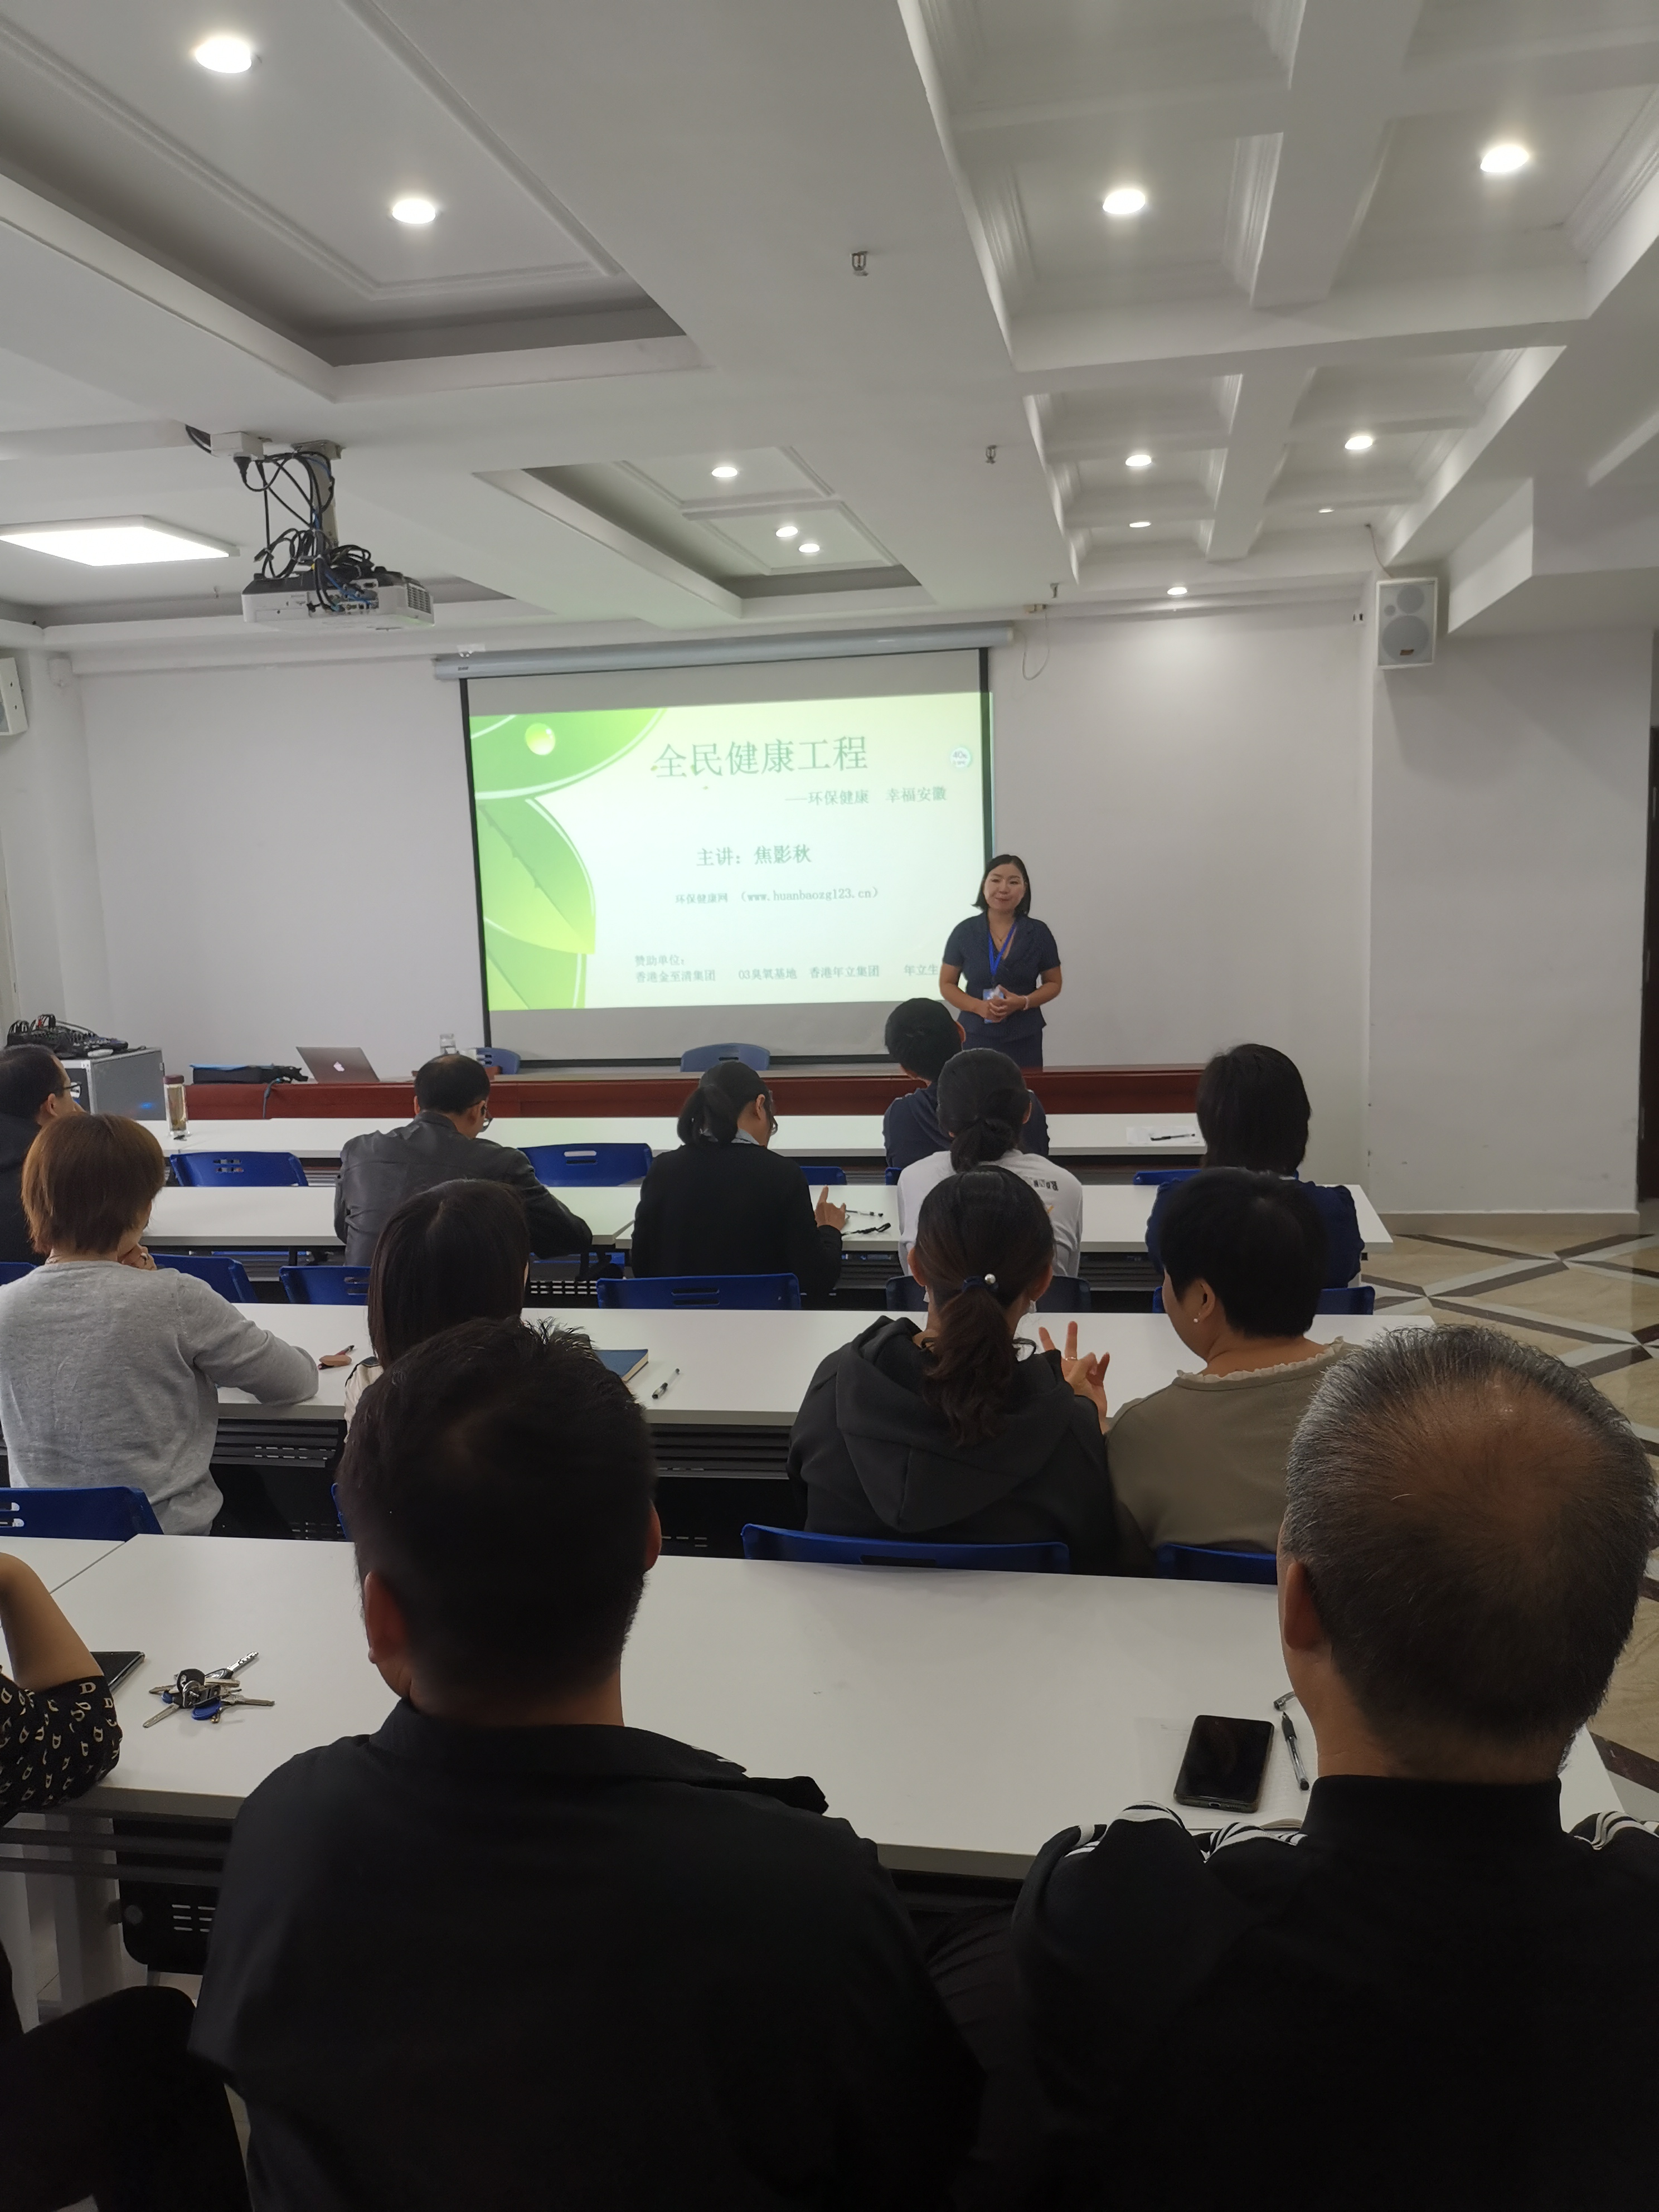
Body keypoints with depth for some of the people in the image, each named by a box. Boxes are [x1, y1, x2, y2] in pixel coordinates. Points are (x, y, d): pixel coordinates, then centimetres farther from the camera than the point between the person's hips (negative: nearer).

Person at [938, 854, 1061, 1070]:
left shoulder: (1038, 933, 1)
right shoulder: (964, 932, 0)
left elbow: (1053, 984, 8)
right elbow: (947, 985, 4)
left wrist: (1023, 1002, -12)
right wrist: (979, 1006, -14)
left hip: (1025, 1040, 0)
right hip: (976, 1037, 0)